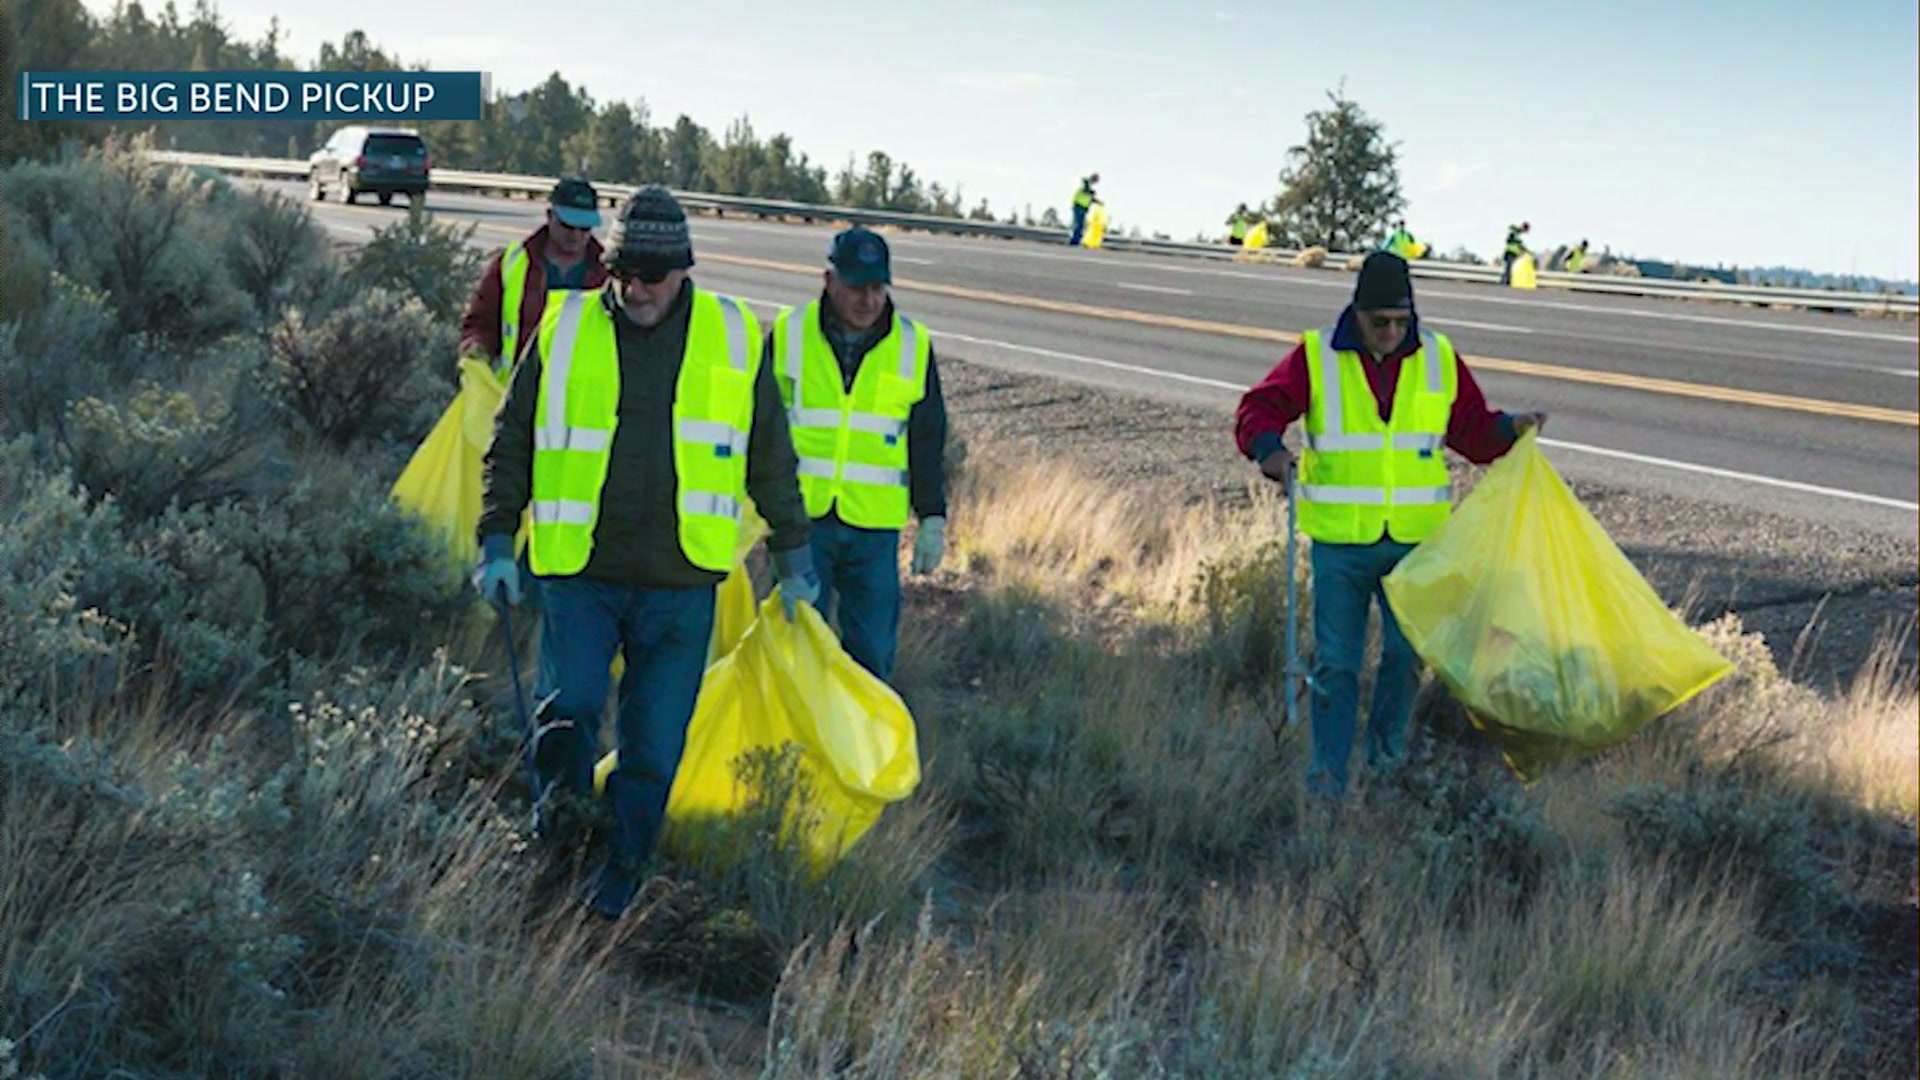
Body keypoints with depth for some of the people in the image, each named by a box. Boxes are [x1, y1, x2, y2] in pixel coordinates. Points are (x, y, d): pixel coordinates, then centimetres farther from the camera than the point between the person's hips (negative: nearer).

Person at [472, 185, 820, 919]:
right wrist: (498, 543, 3)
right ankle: (560, 799, 11)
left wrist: (794, 560, 14)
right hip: (579, 574, 0)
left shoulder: (733, 339, 5)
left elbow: (771, 460, 13)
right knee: (569, 705, -18)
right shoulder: (565, 331, 4)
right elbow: (512, 444, 10)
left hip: (682, 582, 0)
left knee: (655, 744, 4)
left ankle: (624, 870, 22)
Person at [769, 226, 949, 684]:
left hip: (875, 526, 1)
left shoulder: (913, 346, 4)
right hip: (801, 518, -1)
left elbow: (929, 442, 11)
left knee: (873, 650, 2)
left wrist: (932, 519, 7)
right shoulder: (788, 335, 1)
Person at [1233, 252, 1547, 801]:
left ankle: (1388, 753, 24)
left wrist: (1512, 428, -8)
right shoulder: (1317, 358, -3)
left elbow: (1475, 433, 12)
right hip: (1340, 542, -2)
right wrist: (1270, 447, -31)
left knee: (1408, 653, -1)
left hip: (1415, 540, 2)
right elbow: (1259, 411, -10)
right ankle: (1328, 775, 10)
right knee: (1335, 662, 0)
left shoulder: (1439, 360, 5)